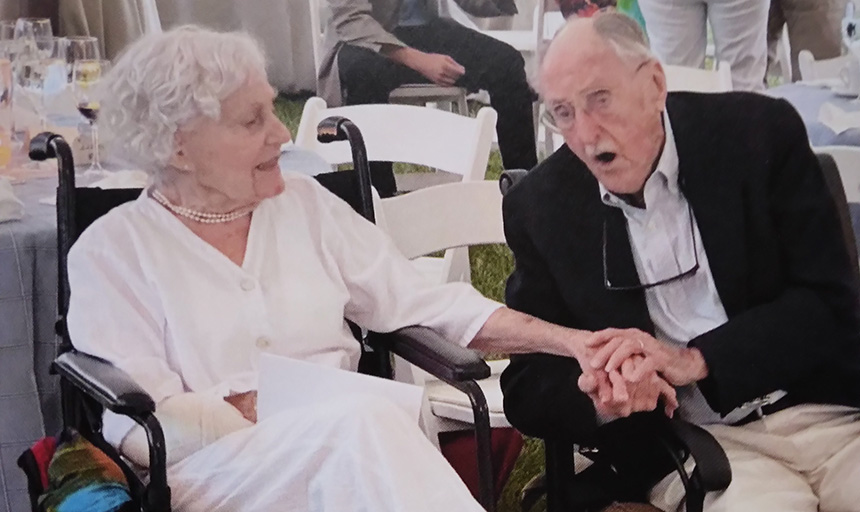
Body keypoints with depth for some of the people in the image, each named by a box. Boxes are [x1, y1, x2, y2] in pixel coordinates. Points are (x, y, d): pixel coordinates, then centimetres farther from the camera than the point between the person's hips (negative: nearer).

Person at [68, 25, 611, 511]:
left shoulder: (304, 203, 14)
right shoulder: (111, 250, 2)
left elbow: (424, 304, 11)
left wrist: (571, 340, 1)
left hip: (346, 445, 3)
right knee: (361, 421, -32)